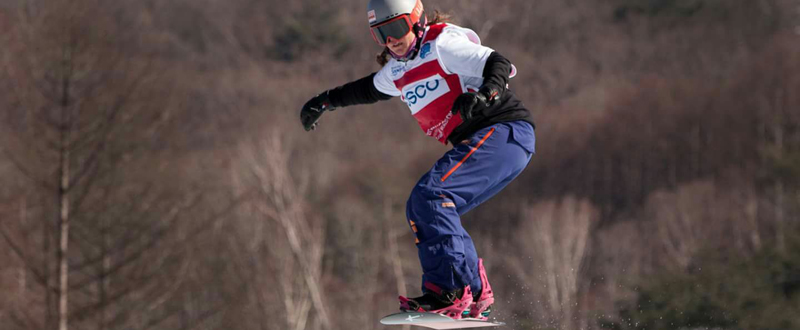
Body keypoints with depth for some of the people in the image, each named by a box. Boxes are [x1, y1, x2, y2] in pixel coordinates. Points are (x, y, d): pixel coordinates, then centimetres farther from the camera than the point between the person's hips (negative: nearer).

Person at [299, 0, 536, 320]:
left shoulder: (441, 46, -9)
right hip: (474, 142, 9)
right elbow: (368, 89, 39)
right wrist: (324, 101, 44)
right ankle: (476, 295, 0)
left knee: (429, 195, -22)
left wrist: (486, 93, -36)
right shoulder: (397, 71, 17)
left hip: (505, 132, -9)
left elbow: (499, 64, -17)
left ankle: (450, 291, -29)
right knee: (421, 211, 3)